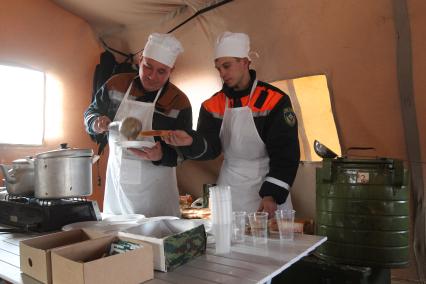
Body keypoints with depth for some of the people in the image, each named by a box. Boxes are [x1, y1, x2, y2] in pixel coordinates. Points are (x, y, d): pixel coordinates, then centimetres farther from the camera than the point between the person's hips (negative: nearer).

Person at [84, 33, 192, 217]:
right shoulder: (116, 85, -2)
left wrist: (161, 156, -27)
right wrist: (96, 123, -11)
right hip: (117, 177, 3)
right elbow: (91, 112, 12)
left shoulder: (179, 102, -11)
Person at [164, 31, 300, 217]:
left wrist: (272, 195, -19)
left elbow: (285, 154, -13)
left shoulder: (275, 101, -11)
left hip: (266, 183, -3)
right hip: (229, 187, 4)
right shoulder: (213, 105, 2)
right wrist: (192, 142, -28)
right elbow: (210, 148, -7)